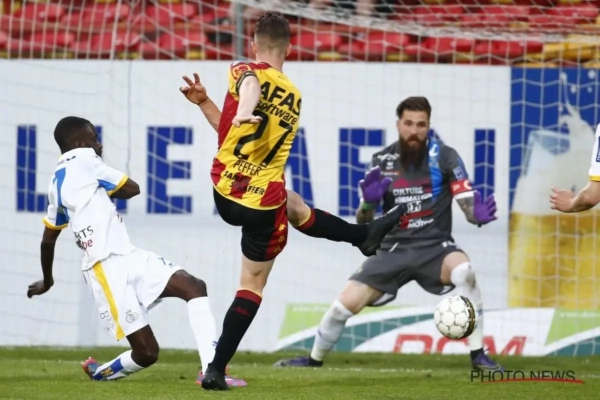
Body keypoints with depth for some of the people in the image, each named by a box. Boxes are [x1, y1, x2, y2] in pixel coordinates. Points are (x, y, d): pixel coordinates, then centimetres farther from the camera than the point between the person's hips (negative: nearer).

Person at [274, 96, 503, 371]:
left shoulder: (444, 157, -8)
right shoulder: (383, 162, -1)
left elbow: (468, 205, -9)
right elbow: (363, 222, 3)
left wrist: (478, 215, -34)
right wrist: (368, 202, -21)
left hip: (435, 247, -2)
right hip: (395, 249, 2)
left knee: (464, 272, -35)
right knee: (346, 302, -8)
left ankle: (478, 356, -24)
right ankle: (314, 360, 19)